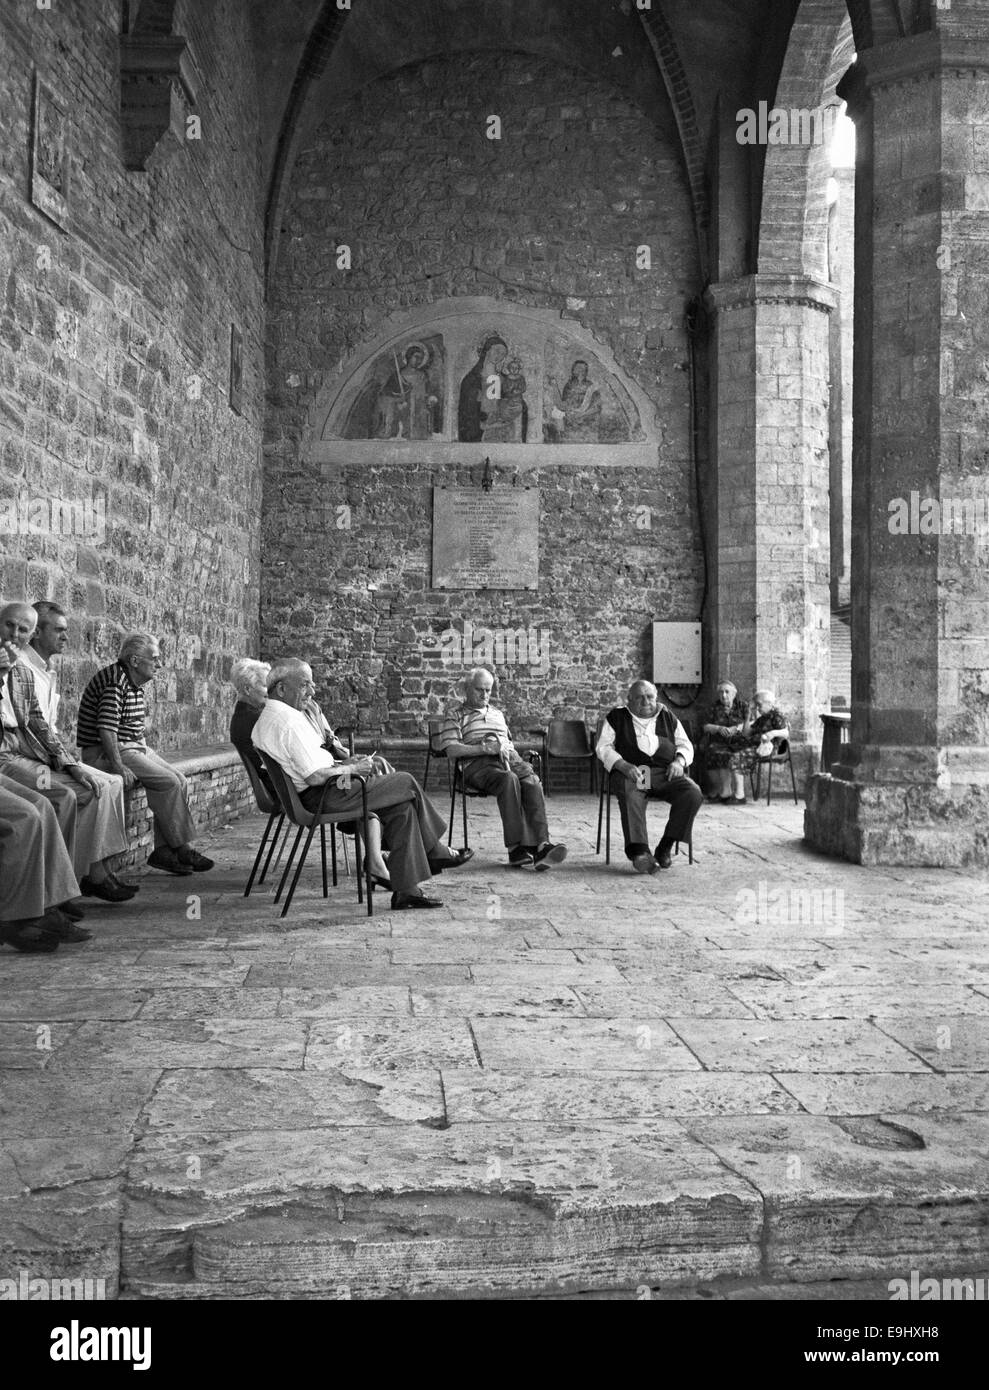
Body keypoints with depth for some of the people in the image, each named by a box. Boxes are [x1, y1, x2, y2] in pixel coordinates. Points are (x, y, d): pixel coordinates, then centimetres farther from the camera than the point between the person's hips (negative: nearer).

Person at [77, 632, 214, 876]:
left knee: (180, 781, -5)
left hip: (135, 747, 10)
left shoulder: (136, 684, 15)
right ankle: (181, 848, -9)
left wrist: (148, 754, 12)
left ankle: (162, 849, -5)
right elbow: (106, 729, -25)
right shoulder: (116, 682, -17)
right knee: (168, 782, -20)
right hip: (103, 753, -10)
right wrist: (119, 766, -27)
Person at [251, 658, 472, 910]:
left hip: (309, 796, 11)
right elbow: (315, 777, -26)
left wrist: (341, 763, 11)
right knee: (406, 783, -1)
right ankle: (436, 852, 18)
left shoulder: (265, 718, 12)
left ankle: (405, 889, 6)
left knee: (402, 807, 7)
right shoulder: (288, 721, -22)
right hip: (323, 798, -11)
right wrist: (351, 768, -10)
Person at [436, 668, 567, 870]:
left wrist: (505, 748, 4)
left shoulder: (497, 714, 35)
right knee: (509, 779, -38)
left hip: (511, 758, 5)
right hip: (478, 763, -5)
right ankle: (516, 847, -40)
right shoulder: (455, 714, 16)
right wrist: (485, 748, -11)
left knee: (532, 783, -30)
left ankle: (541, 846, -43)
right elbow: (451, 749, 0)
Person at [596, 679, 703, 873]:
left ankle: (665, 847, -19)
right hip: (630, 772, -3)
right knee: (631, 796, -38)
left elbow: (685, 745, 23)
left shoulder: (668, 717, 24)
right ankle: (639, 852, -45)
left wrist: (679, 761, -1)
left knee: (693, 793, -25)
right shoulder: (616, 718, 15)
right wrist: (623, 765, -13)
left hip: (665, 772, 3)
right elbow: (603, 747, 6)